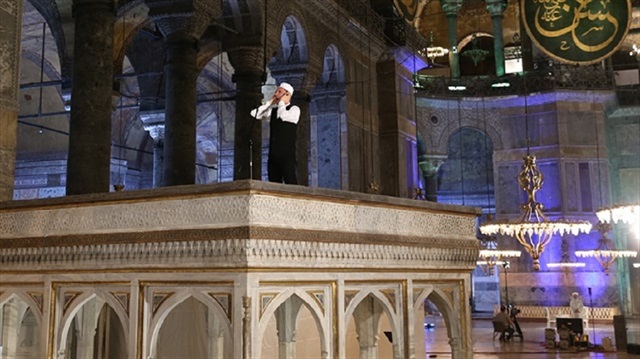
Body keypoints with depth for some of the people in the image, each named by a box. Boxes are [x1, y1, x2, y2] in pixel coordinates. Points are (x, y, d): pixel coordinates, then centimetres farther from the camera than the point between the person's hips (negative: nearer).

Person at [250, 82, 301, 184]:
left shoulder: (294, 109, 0)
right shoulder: (273, 110, 16)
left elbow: (283, 116, -20)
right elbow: (255, 114, 10)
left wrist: (282, 102, -3)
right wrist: (269, 102, 8)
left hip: (287, 154, -6)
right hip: (273, 154, 6)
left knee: (290, 183, -10)